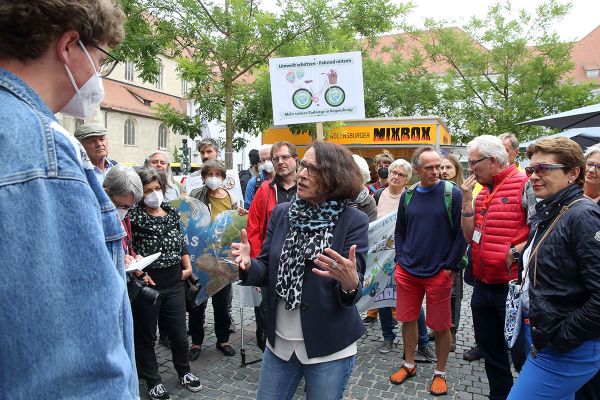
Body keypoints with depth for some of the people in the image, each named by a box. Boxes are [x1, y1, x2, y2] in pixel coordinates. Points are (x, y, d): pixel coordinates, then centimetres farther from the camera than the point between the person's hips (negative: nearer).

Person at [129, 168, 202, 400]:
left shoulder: (172, 212, 8)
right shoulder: (134, 216, -8)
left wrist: (188, 266, 9)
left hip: (175, 283, 4)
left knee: (179, 333, 14)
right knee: (146, 336, 12)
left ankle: (184, 372, 37)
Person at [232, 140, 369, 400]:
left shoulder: (354, 221, -13)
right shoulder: (281, 213, -1)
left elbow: (355, 288, -15)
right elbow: (267, 270, 2)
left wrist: (350, 283, -37)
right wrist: (248, 265, -19)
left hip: (329, 347, -3)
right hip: (279, 342, 4)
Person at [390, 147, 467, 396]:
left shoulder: (452, 193, -8)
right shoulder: (408, 195, 4)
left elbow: (461, 233, -7)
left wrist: (449, 266, -9)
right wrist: (400, 260, 5)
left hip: (439, 273, -3)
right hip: (407, 271, 4)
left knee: (441, 326, 7)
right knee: (408, 319, 13)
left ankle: (440, 373, 28)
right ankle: (409, 365, 33)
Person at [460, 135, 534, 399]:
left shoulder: (524, 186, -12)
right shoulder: (482, 192, 11)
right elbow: (470, 236, 8)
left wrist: (515, 252, -22)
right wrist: (466, 200, 0)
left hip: (512, 285, -8)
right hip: (482, 285, 8)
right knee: (488, 347, 20)